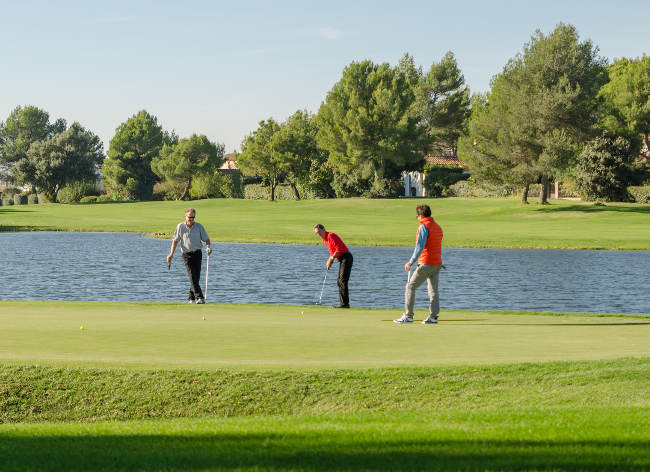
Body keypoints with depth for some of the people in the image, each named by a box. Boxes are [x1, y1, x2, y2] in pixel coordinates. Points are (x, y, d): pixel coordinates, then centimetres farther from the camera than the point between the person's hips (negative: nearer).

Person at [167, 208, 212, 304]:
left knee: (197, 277, 2)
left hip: (197, 253, 2)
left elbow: (206, 238, 4)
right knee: (192, 276, -14)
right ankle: (200, 298, -21)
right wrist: (171, 254, -2)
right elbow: (175, 240, 4)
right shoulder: (180, 226, -1)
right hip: (187, 254, -2)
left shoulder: (199, 226, 0)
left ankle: (191, 298, 16)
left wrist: (208, 246, -17)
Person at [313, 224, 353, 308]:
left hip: (346, 258, -10)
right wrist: (329, 261, 7)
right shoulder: (324, 239, 15)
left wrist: (331, 258, -12)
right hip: (342, 259, 10)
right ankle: (343, 303, 12)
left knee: (343, 281, -14)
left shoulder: (331, 236, -15)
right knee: (340, 281, 10)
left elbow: (339, 249, -21)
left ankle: (345, 303, -16)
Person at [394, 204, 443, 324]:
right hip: (437, 263, 8)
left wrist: (411, 262, -22)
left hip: (426, 263, -8)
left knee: (410, 287, -1)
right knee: (433, 290, 8)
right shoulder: (438, 227, 15)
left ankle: (408, 316, -4)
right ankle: (433, 316, 1)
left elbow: (420, 246, -20)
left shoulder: (424, 227, -11)